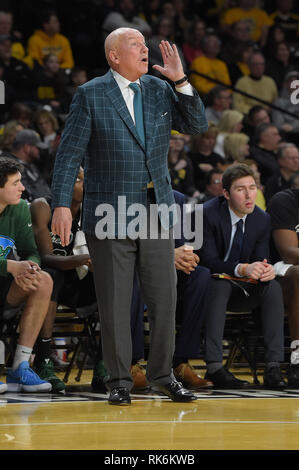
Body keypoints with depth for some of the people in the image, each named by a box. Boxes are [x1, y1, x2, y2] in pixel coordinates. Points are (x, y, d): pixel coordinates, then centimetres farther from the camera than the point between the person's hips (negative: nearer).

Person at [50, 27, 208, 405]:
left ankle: (162, 375, 19)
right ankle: (119, 381, 12)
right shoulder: (90, 96, -5)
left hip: (156, 214, 4)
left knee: (164, 298, 6)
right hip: (110, 214, -4)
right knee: (114, 303, 2)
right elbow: (69, 153, -6)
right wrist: (61, 204, -14)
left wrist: (181, 81, -7)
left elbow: (197, 126, 4)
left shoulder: (159, 90, 8)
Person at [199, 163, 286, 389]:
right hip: (210, 285, -4)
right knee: (220, 285, -37)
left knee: (273, 287, -24)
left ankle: (273, 366, -31)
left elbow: (260, 259, -1)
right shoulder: (208, 214, -16)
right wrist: (242, 269, -37)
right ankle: (214, 366, -42)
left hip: (242, 291, 4)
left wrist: (267, 269, -27)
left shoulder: (262, 219, 0)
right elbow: (208, 260, -22)